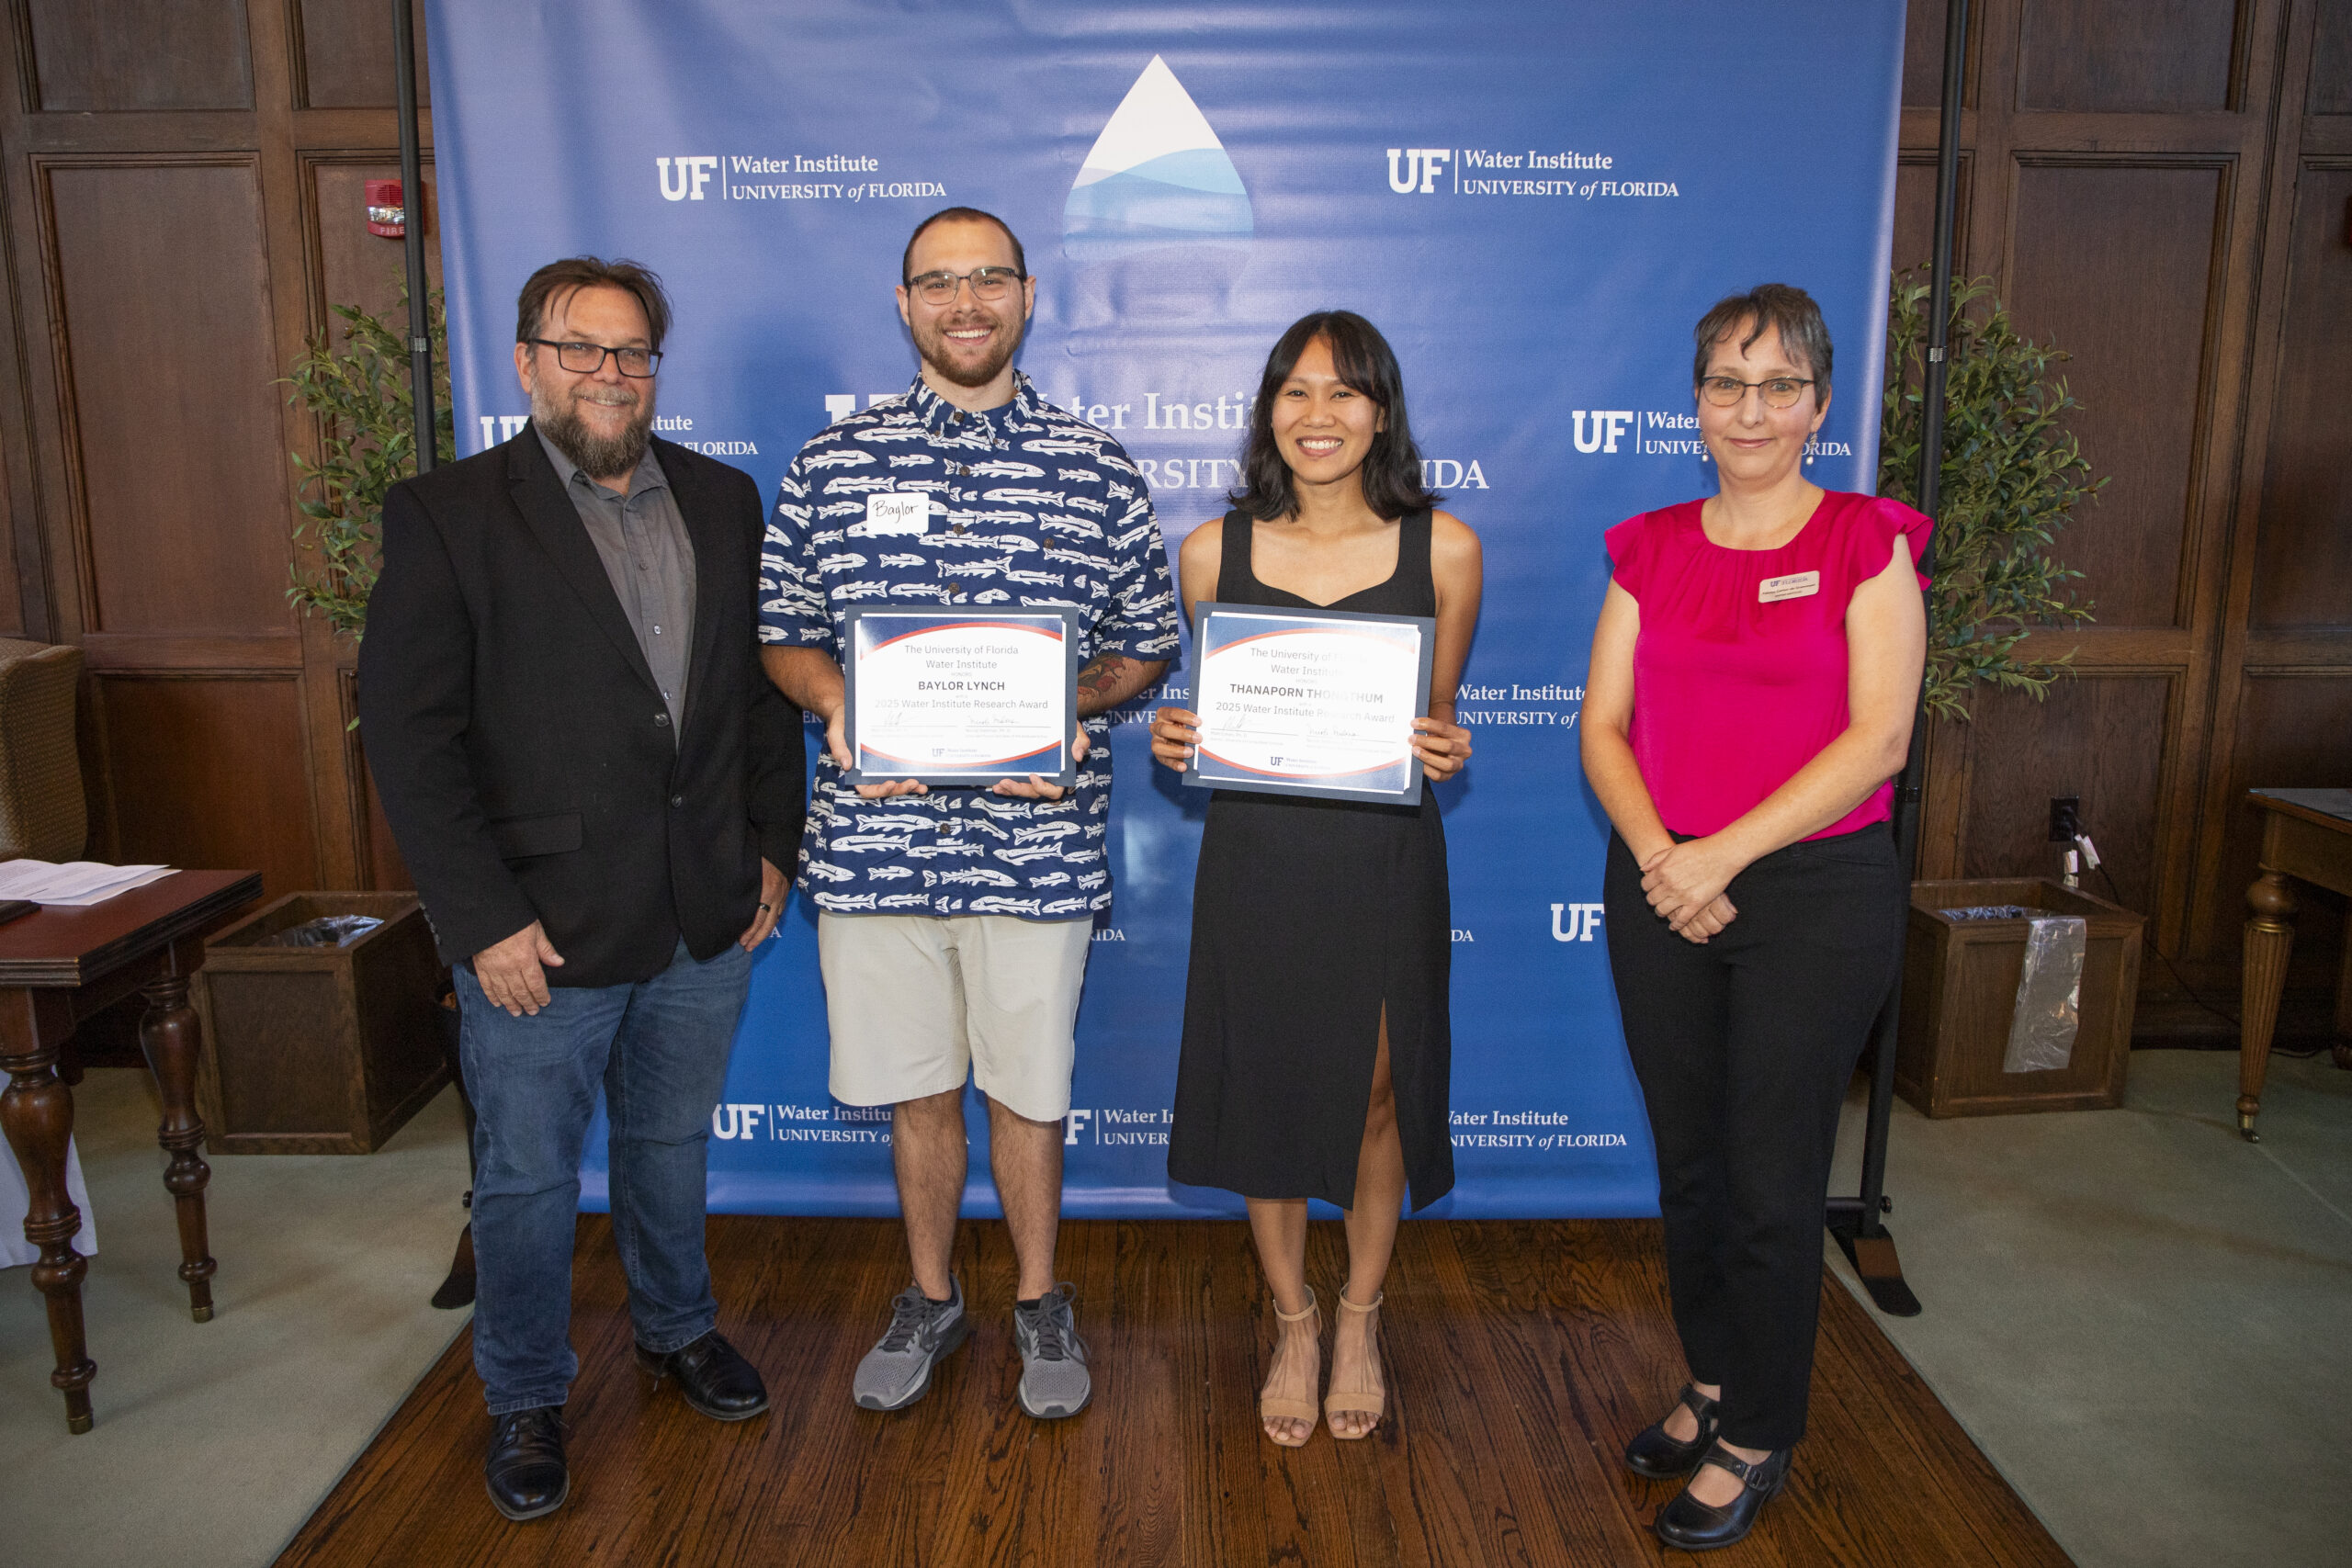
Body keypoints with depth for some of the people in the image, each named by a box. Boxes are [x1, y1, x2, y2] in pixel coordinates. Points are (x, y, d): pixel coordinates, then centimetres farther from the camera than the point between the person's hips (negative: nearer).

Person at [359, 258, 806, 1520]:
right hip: (540, 934, -3)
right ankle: (524, 1398, 34)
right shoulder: (446, 515, -7)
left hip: (705, 921, 4)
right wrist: (483, 920, -15)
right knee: (528, 1178, 12)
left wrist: (770, 847, 5)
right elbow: (409, 735, -11)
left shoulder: (722, 501, 6)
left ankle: (676, 1327, 44)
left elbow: (764, 685, 10)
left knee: (671, 1143, 22)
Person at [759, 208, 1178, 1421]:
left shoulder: (1098, 471, 2)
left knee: (1027, 1089, 12)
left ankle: (1040, 1301, 35)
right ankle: (930, 1298, 38)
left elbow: (1147, 647, 6)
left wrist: (1071, 705, -13)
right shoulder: (830, 463, 5)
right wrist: (836, 705, -11)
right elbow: (783, 632, 9)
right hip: (874, 839, 1)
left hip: (1036, 840, -1)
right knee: (915, 1088, 15)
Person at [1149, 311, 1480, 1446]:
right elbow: (1209, 712, 10)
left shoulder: (1441, 547, -2)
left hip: (1386, 859, 0)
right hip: (1255, 855, 1)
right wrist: (1172, 739, -11)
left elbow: (1439, 717, 8)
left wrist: (1447, 751, -14)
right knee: (1267, 1089, 11)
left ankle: (1358, 1322, 36)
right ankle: (1292, 1326, 34)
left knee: (1376, 1094, 10)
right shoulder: (1214, 550, 1)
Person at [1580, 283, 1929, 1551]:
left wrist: (1723, 852, -17)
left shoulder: (1866, 544, -4)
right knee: (1688, 1155, 14)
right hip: (1662, 889, 4)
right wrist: (1657, 856, -12)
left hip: (1817, 890, -4)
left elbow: (1877, 740, -11)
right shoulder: (1651, 550, 7)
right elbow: (1602, 726, 4)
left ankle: (1758, 1438, 24)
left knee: (1773, 1176, 4)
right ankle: (1712, 1380, 36)